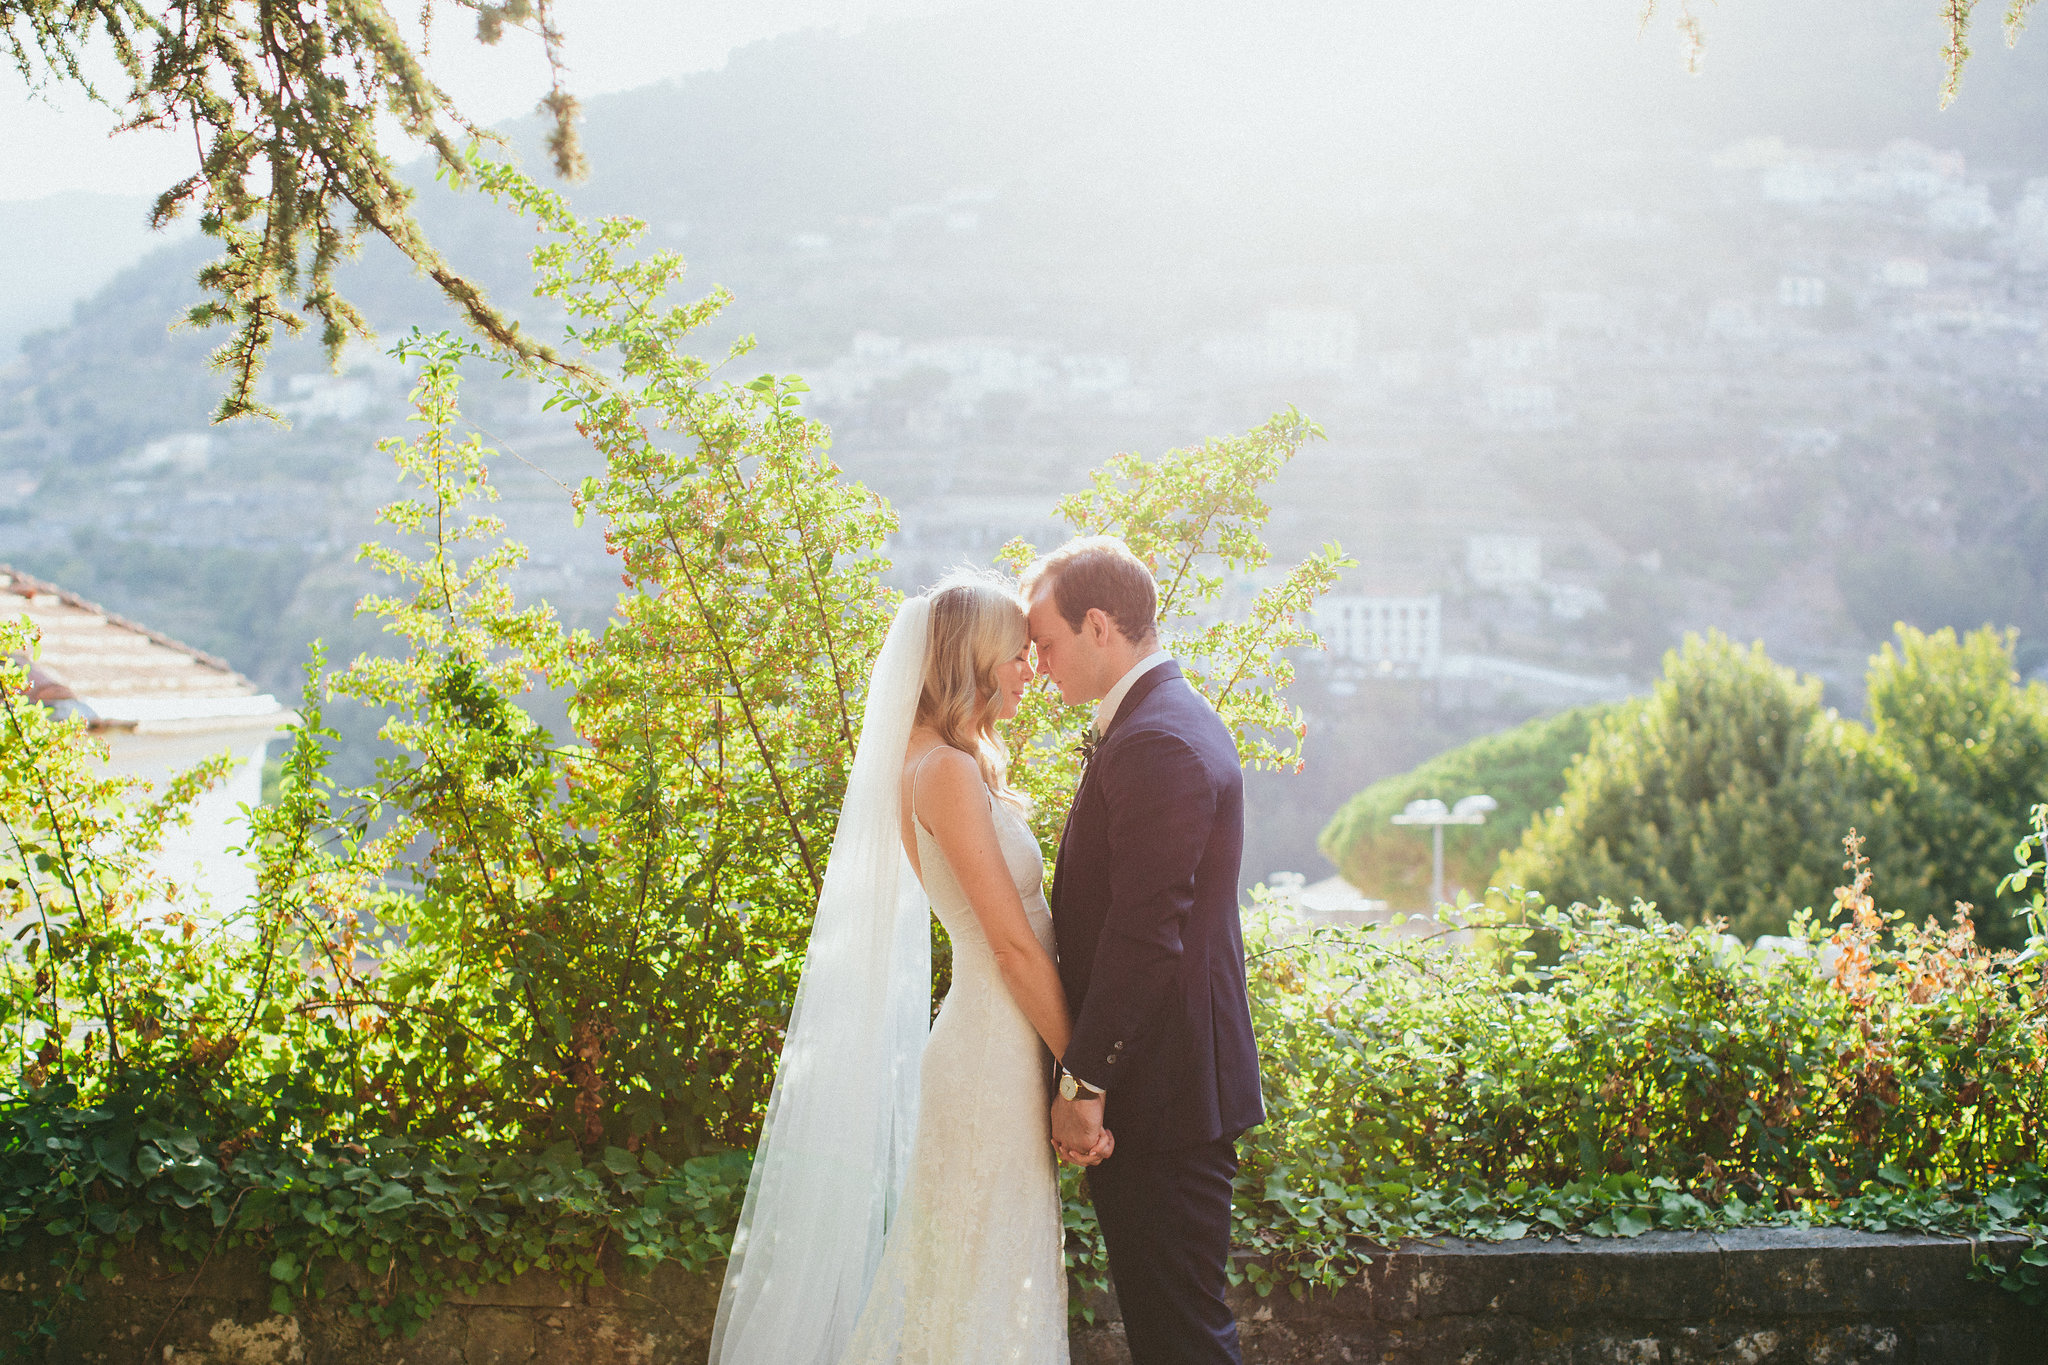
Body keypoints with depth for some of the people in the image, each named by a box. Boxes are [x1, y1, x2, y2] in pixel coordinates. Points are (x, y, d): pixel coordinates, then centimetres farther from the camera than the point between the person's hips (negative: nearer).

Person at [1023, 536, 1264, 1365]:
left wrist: (1082, 1081, -18)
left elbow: (1143, 937, -23)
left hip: (1160, 1094, -10)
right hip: (1177, 1085, 10)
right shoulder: (1175, 721, 15)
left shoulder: (1155, 744, -19)